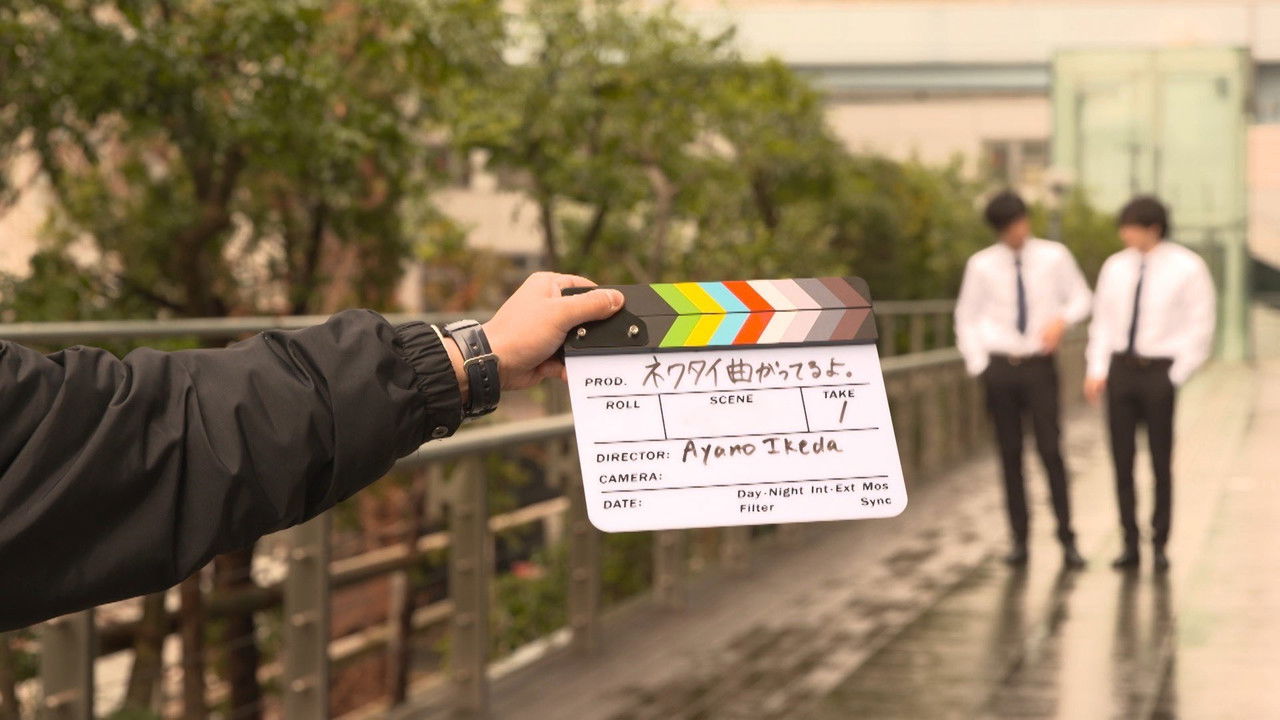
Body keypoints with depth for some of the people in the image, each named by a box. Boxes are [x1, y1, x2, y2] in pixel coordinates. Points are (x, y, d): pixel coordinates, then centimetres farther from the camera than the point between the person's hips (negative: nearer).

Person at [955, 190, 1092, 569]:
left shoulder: (1054, 257, -2)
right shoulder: (981, 265, -1)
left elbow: (1081, 297, 8)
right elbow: (966, 317, 7)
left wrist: (1062, 319, -12)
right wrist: (977, 363, -1)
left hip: (1040, 365, -1)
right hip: (1000, 367, 1)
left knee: (1051, 451, -5)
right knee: (1010, 455, 7)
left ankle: (1067, 540, 3)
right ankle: (1019, 539, 15)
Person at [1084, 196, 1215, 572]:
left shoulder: (1187, 268, -6)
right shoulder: (1116, 267, 6)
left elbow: (1200, 327, -5)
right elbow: (1102, 321, 11)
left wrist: (1176, 375, -9)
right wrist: (1097, 370, 2)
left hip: (1160, 371, -4)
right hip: (1120, 368, 4)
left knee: (1161, 461, 4)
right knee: (1122, 459, 5)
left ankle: (1159, 544, 16)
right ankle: (1130, 544, 13)